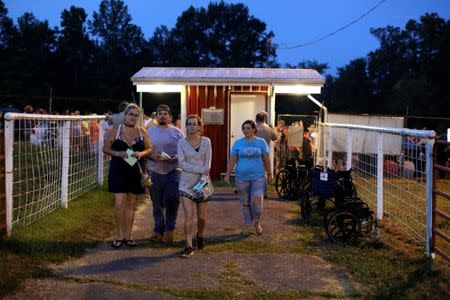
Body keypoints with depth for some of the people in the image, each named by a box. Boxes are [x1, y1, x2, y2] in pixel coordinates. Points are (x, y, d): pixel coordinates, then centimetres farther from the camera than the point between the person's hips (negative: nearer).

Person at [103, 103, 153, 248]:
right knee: (119, 203, -9)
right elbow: (106, 148, 1)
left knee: (130, 203, 9)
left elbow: (149, 148, 10)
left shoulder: (142, 132, 5)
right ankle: (120, 235, 5)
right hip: (118, 170, -3)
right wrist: (118, 153, -16)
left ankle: (128, 235, 18)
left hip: (134, 170, 3)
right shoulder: (116, 130, 0)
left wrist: (141, 153, -11)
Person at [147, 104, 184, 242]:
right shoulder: (149, 132, 9)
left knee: (172, 199, -14)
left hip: (173, 170, -2)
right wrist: (152, 156, -12)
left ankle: (170, 229, 2)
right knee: (157, 203, 6)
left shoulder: (177, 132, 6)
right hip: (155, 172, 2)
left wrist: (177, 157, -13)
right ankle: (158, 230, 18)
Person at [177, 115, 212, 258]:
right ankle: (189, 246, -7)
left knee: (201, 216, 8)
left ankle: (200, 235, 36)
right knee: (188, 215, -10)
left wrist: (203, 179, -15)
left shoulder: (206, 141, 3)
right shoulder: (182, 142, 0)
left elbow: (208, 163, -1)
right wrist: (201, 169, -15)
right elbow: (182, 163, -7)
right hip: (186, 183, -1)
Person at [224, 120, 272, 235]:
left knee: (257, 200, -11)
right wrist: (227, 174, -1)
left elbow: (266, 160, 6)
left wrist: (269, 174, 5)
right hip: (242, 177, 1)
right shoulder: (238, 143, 4)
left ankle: (257, 222, 12)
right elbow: (232, 160, 4)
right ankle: (247, 225, 20)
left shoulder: (261, 142, 3)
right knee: (245, 203, 7)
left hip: (258, 177, -1)